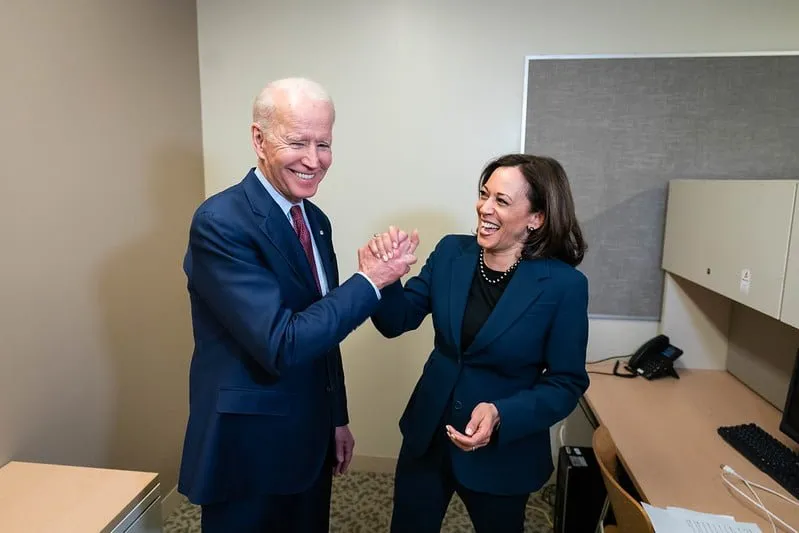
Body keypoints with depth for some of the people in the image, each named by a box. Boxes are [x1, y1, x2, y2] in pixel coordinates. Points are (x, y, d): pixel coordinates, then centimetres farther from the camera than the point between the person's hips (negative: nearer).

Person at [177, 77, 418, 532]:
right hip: (248, 449, -7)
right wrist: (370, 282, -20)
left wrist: (337, 418, 13)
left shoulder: (316, 220, 3)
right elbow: (282, 344, -27)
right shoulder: (221, 223, -21)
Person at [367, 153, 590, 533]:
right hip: (427, 437, 3)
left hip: (502, 454, -2)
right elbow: (397, 322, -5)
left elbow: (566, 384, -11)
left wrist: (502, 416, -26)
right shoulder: (451, 252, -7)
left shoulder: (564, 285, -17)